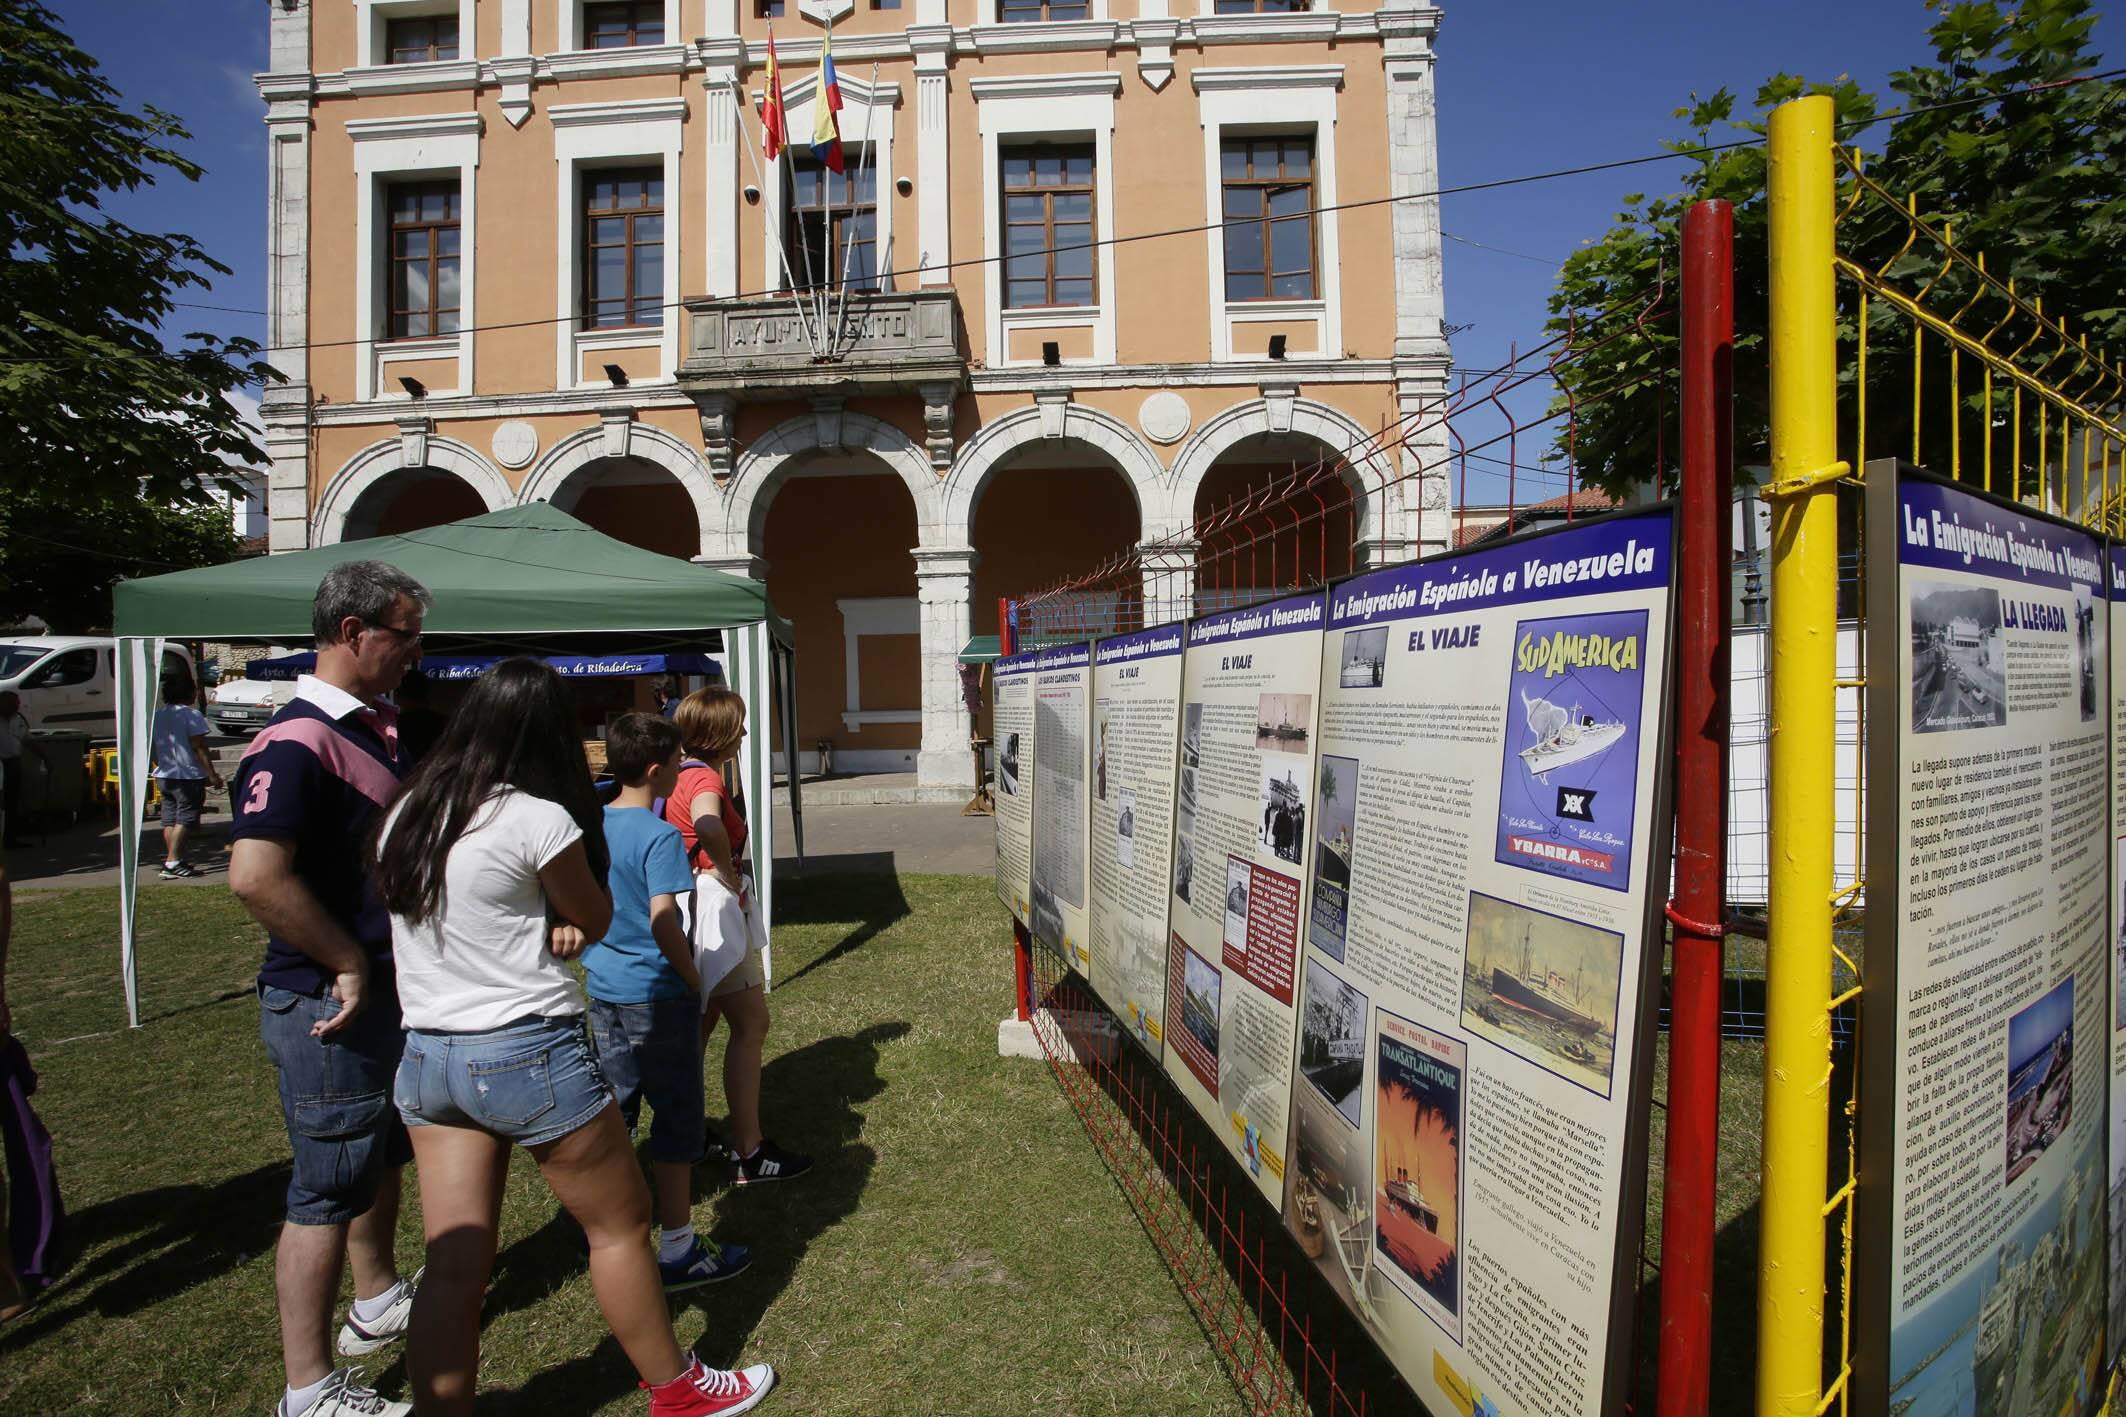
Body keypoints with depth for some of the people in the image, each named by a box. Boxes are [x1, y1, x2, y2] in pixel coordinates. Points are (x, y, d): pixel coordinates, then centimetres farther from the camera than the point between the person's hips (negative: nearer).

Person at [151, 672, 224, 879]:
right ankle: (173, 861, -11)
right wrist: (212, 774, -13)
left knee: (170, 820, 12)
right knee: (185, 819, -5)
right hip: (188, 776, -8)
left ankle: (173, 861, 17)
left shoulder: (156, 716, 9)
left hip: (163, 776, 8)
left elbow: (153, 749, 16)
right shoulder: (191, 715, -13)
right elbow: (199, 748, -16)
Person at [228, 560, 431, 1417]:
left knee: (382, 1154, 24)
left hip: (387, 989, 9)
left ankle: (378, 1298, 45)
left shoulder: (378, 730, 9)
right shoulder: (297, 742, -22)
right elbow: (255, 874, -33)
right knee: (329, 1187, 4)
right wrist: (348, 963, -23)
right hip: (328, 1005, -9)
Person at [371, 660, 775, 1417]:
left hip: (425, 1056, 6)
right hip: (531, 1055, -6)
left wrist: (544, 922, -1)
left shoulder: (406, 814, 4)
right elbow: (597, 918, -4)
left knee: (453, 1268, 13)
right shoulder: (537, 819, -17)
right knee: (621, 1226, 13)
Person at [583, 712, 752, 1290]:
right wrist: (694, 979, -13)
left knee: (613, 1111, 20)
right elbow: (663, 921, -26)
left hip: (603, 991, 8)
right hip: (657, 997, -8)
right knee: (677, 1117, 5)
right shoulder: (660, 836, -20)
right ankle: (677, 1251, 14)